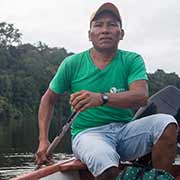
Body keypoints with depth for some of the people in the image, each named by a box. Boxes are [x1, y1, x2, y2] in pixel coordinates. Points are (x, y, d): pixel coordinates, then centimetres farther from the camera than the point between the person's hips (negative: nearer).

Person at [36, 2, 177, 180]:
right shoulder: (72, 64, 3)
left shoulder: (132, 60, 2)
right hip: (88, 132, -2)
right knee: (106, 163, -36)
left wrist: (101, 98, -35)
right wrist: (43, 140, 4)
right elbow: (48, 99, 15)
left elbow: (141, 96, -17)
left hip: (124, 129, 2)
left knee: (166, 123, -24)